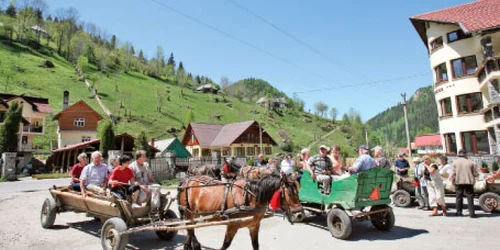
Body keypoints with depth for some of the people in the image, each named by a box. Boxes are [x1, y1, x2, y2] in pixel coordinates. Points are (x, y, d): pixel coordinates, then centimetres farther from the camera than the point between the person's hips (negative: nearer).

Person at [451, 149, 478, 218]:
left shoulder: (455, 162, -1)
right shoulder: (471, 162, 1)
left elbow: (453, 173, -4)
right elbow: (475, 173, 2)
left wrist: (453, 181, 7)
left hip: (458, 182, 0)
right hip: (469, 182, 0)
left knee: (459, 197, 9)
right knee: (470, 197, 4)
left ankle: (459, 212, 13)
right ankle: (471, 213, -1)